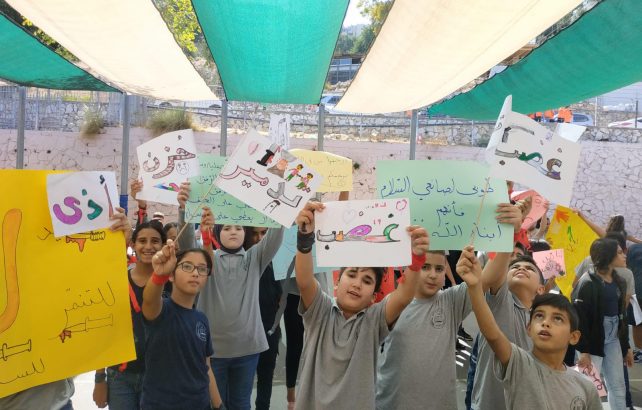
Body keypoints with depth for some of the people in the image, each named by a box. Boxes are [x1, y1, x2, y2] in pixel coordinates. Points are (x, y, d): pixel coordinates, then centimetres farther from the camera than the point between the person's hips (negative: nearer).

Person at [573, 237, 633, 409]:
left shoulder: (618, 282, 10)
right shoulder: (587, 283, -14)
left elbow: (621, 316, 17)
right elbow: (578, 318, -18)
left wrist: (626, 346, 16)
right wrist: (583, 350, -21)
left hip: (613, 341, 7)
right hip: (593, 342, -7)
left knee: (618, 387, 13)